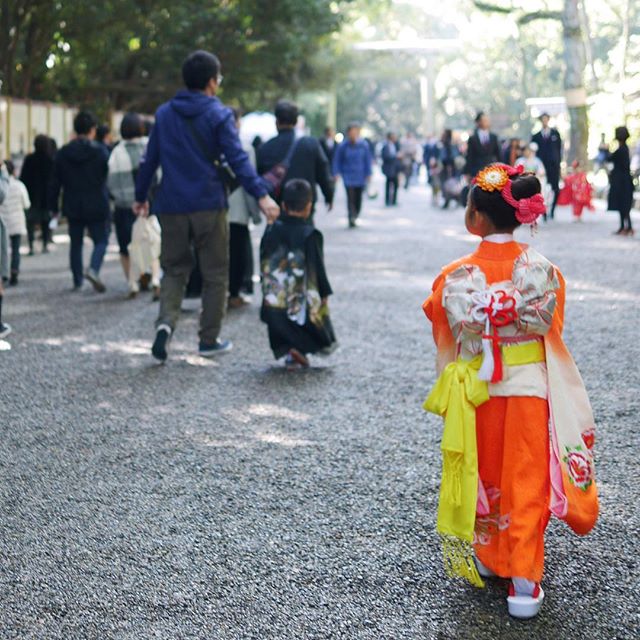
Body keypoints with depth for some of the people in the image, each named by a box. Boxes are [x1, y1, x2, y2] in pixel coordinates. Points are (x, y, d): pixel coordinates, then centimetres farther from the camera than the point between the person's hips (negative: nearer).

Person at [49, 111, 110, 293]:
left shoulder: (63, 153, 2)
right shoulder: (100, 152, -8)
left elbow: (55, 183, 4)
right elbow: (110, 178, -4)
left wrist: (53, 207, 11)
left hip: (72, 208, 3)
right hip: (96, 207, -3)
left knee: (76, 243, 14)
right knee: (101, 241, 5)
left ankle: (77, 281, 15)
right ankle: (93, 269, -20)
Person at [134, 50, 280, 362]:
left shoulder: (164, 113, 8)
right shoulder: (218, 115, -5)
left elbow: (150, 159, 12)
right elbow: (237, 159, -15)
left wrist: (140, 196, 22)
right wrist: (262, 196, -19)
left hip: (171, 207, 4)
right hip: (208, 206, -3)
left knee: (174, 269, 14)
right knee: (215, 274, 9)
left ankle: (166, 321, -12)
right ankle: (209, 340, 13)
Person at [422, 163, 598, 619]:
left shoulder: (457, 276, -13)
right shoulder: (541, 269, -11)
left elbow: (448, 335, -5)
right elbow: (547, 324, -4)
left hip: (477, 392, 0)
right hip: (529, 390, 0)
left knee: (483, 474, 20)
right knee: (525, 483, 8)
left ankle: (486, 556, 35)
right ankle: (524, 583, 8)